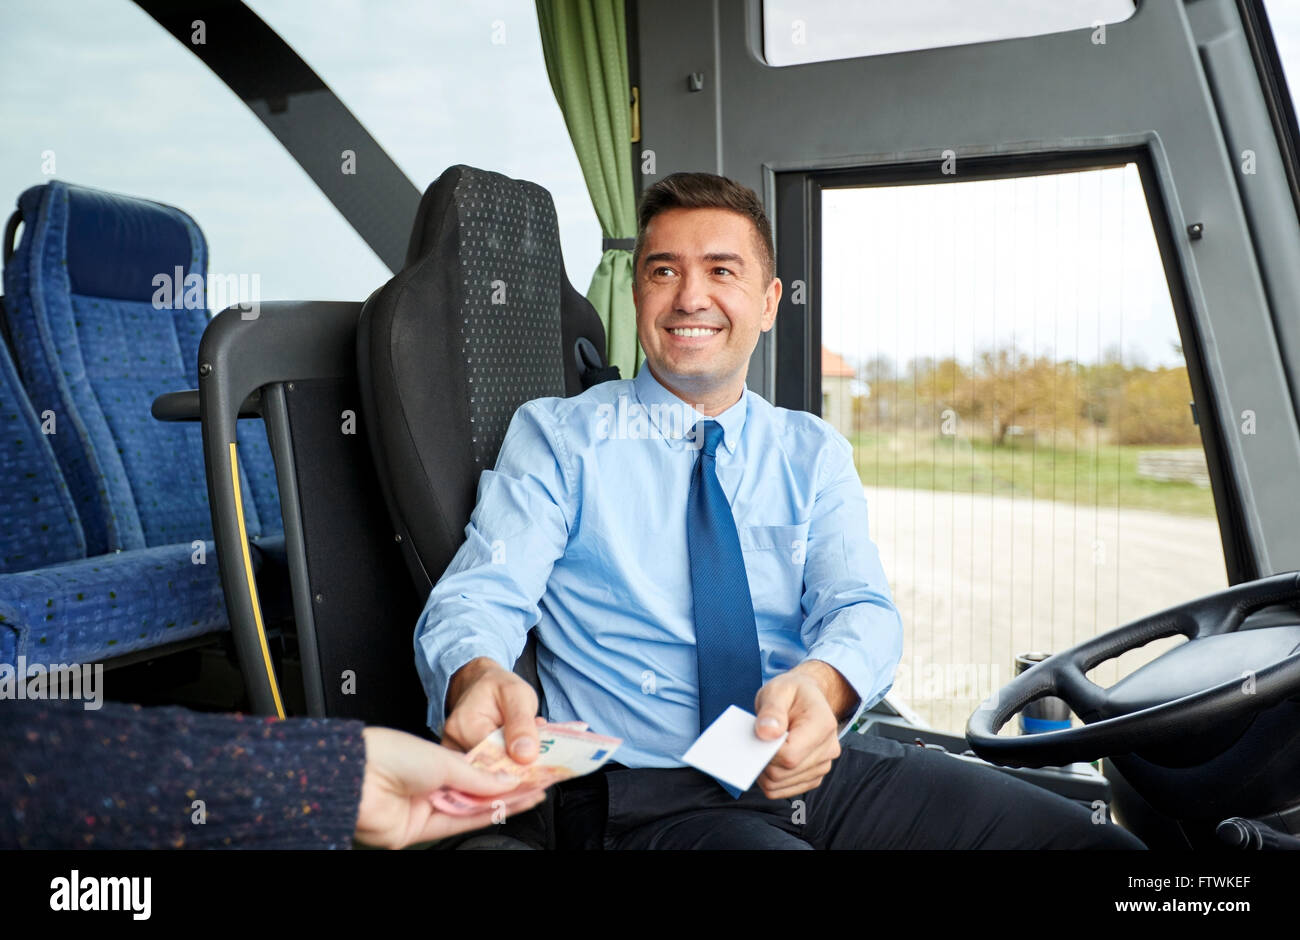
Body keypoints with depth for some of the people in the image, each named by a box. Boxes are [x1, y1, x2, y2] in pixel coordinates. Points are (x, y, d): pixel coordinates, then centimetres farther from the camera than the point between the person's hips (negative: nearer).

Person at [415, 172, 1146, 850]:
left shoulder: (814, 454, 14)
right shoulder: (556, 437, 5)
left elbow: (861, 605, 1)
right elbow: (477, 599, -6)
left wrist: (818, 684, -24)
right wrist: (479, 678, -32)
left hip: (819, 768, 4)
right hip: (647, 797, -3)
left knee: (1097, 840, -13)